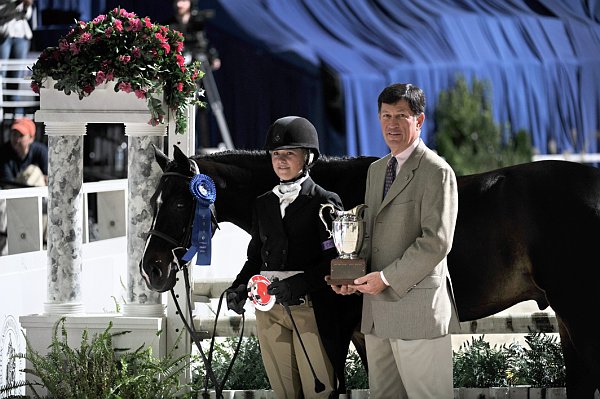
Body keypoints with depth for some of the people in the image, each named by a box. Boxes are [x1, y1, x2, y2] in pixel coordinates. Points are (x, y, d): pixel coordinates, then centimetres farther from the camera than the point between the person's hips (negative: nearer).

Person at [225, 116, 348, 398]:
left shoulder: (325, 202, -3)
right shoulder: (263, 205, 15)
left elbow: (334, 260, -10)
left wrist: (300, 283, -24)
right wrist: (239, 287, -2)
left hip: (310, 309, -5)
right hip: (268, 310, 5)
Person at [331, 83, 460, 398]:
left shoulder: (436, 172, -9)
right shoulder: (376, 170, 17)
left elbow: (436, 241, -15)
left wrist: (388, 278, -16)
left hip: (417, 306, -8)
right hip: (377, 309, 8)